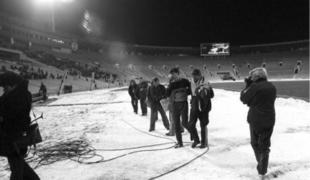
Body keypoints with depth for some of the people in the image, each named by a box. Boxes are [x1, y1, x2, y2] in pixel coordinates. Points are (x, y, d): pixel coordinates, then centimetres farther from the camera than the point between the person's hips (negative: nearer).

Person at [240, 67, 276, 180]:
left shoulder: (254, 86, -16)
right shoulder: (272, 87, 3)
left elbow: (243, 99, -7)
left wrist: (247, 85, 3)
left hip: (255, 120, -4)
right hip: (269, 120, 5)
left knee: (255, 143, 17)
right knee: (265, 146, 11)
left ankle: (260, 164, 27)